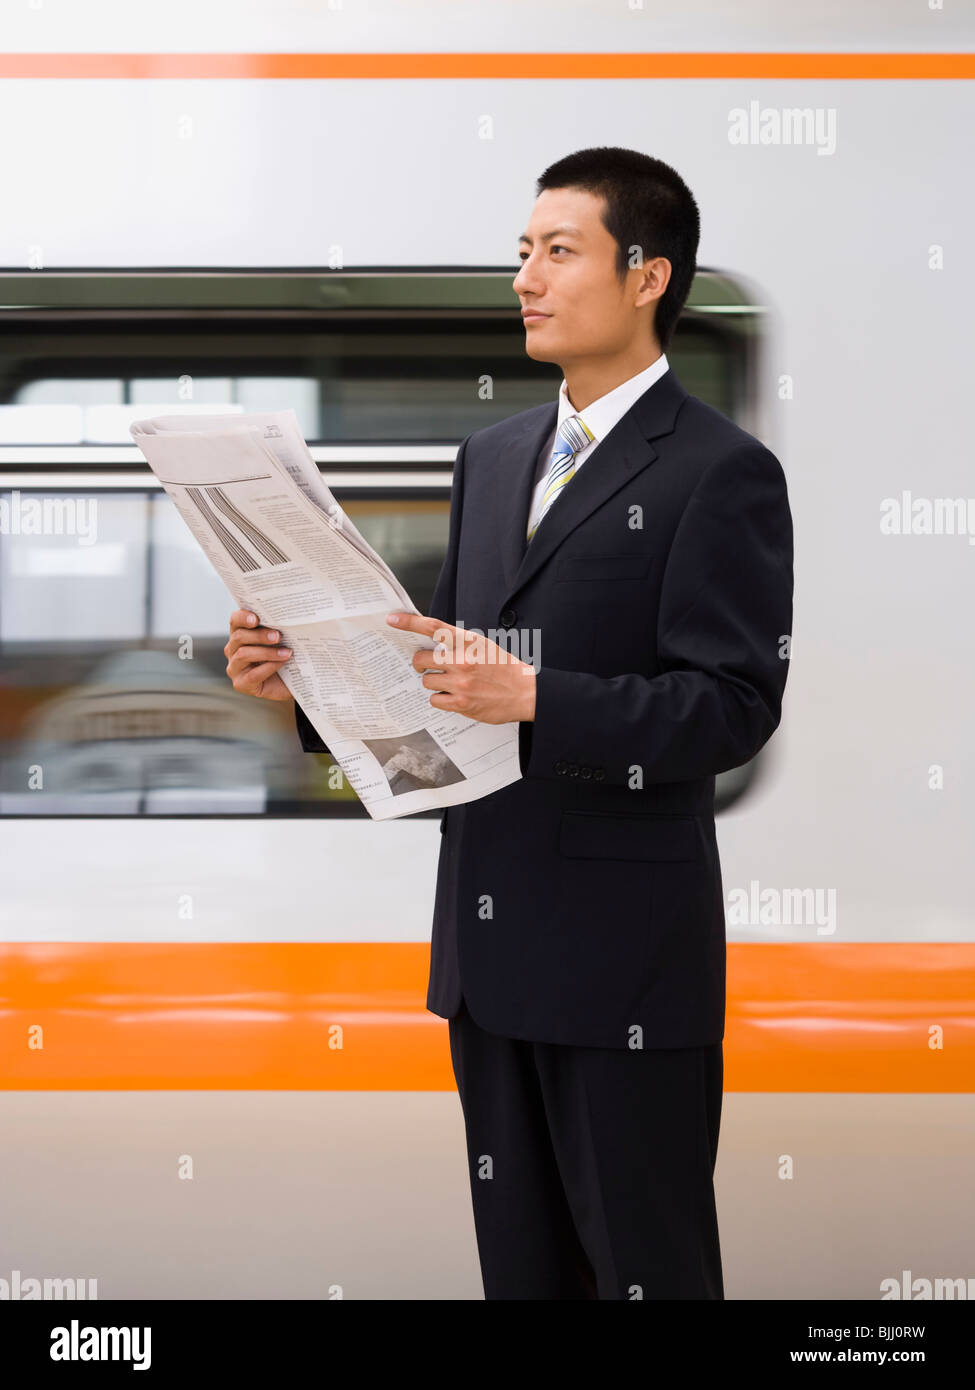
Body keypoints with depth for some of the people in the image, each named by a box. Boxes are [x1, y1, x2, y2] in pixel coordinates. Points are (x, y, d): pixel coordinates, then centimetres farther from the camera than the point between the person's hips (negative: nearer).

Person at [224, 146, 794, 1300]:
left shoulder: (720, 472, -9)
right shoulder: (493, 457, 14)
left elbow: (737, 706, -17)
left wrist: (536, 699, -28)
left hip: (625, 946, -7)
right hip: (489, 937, 7)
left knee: (643, 1261, 3)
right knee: (520, 1258, 17)